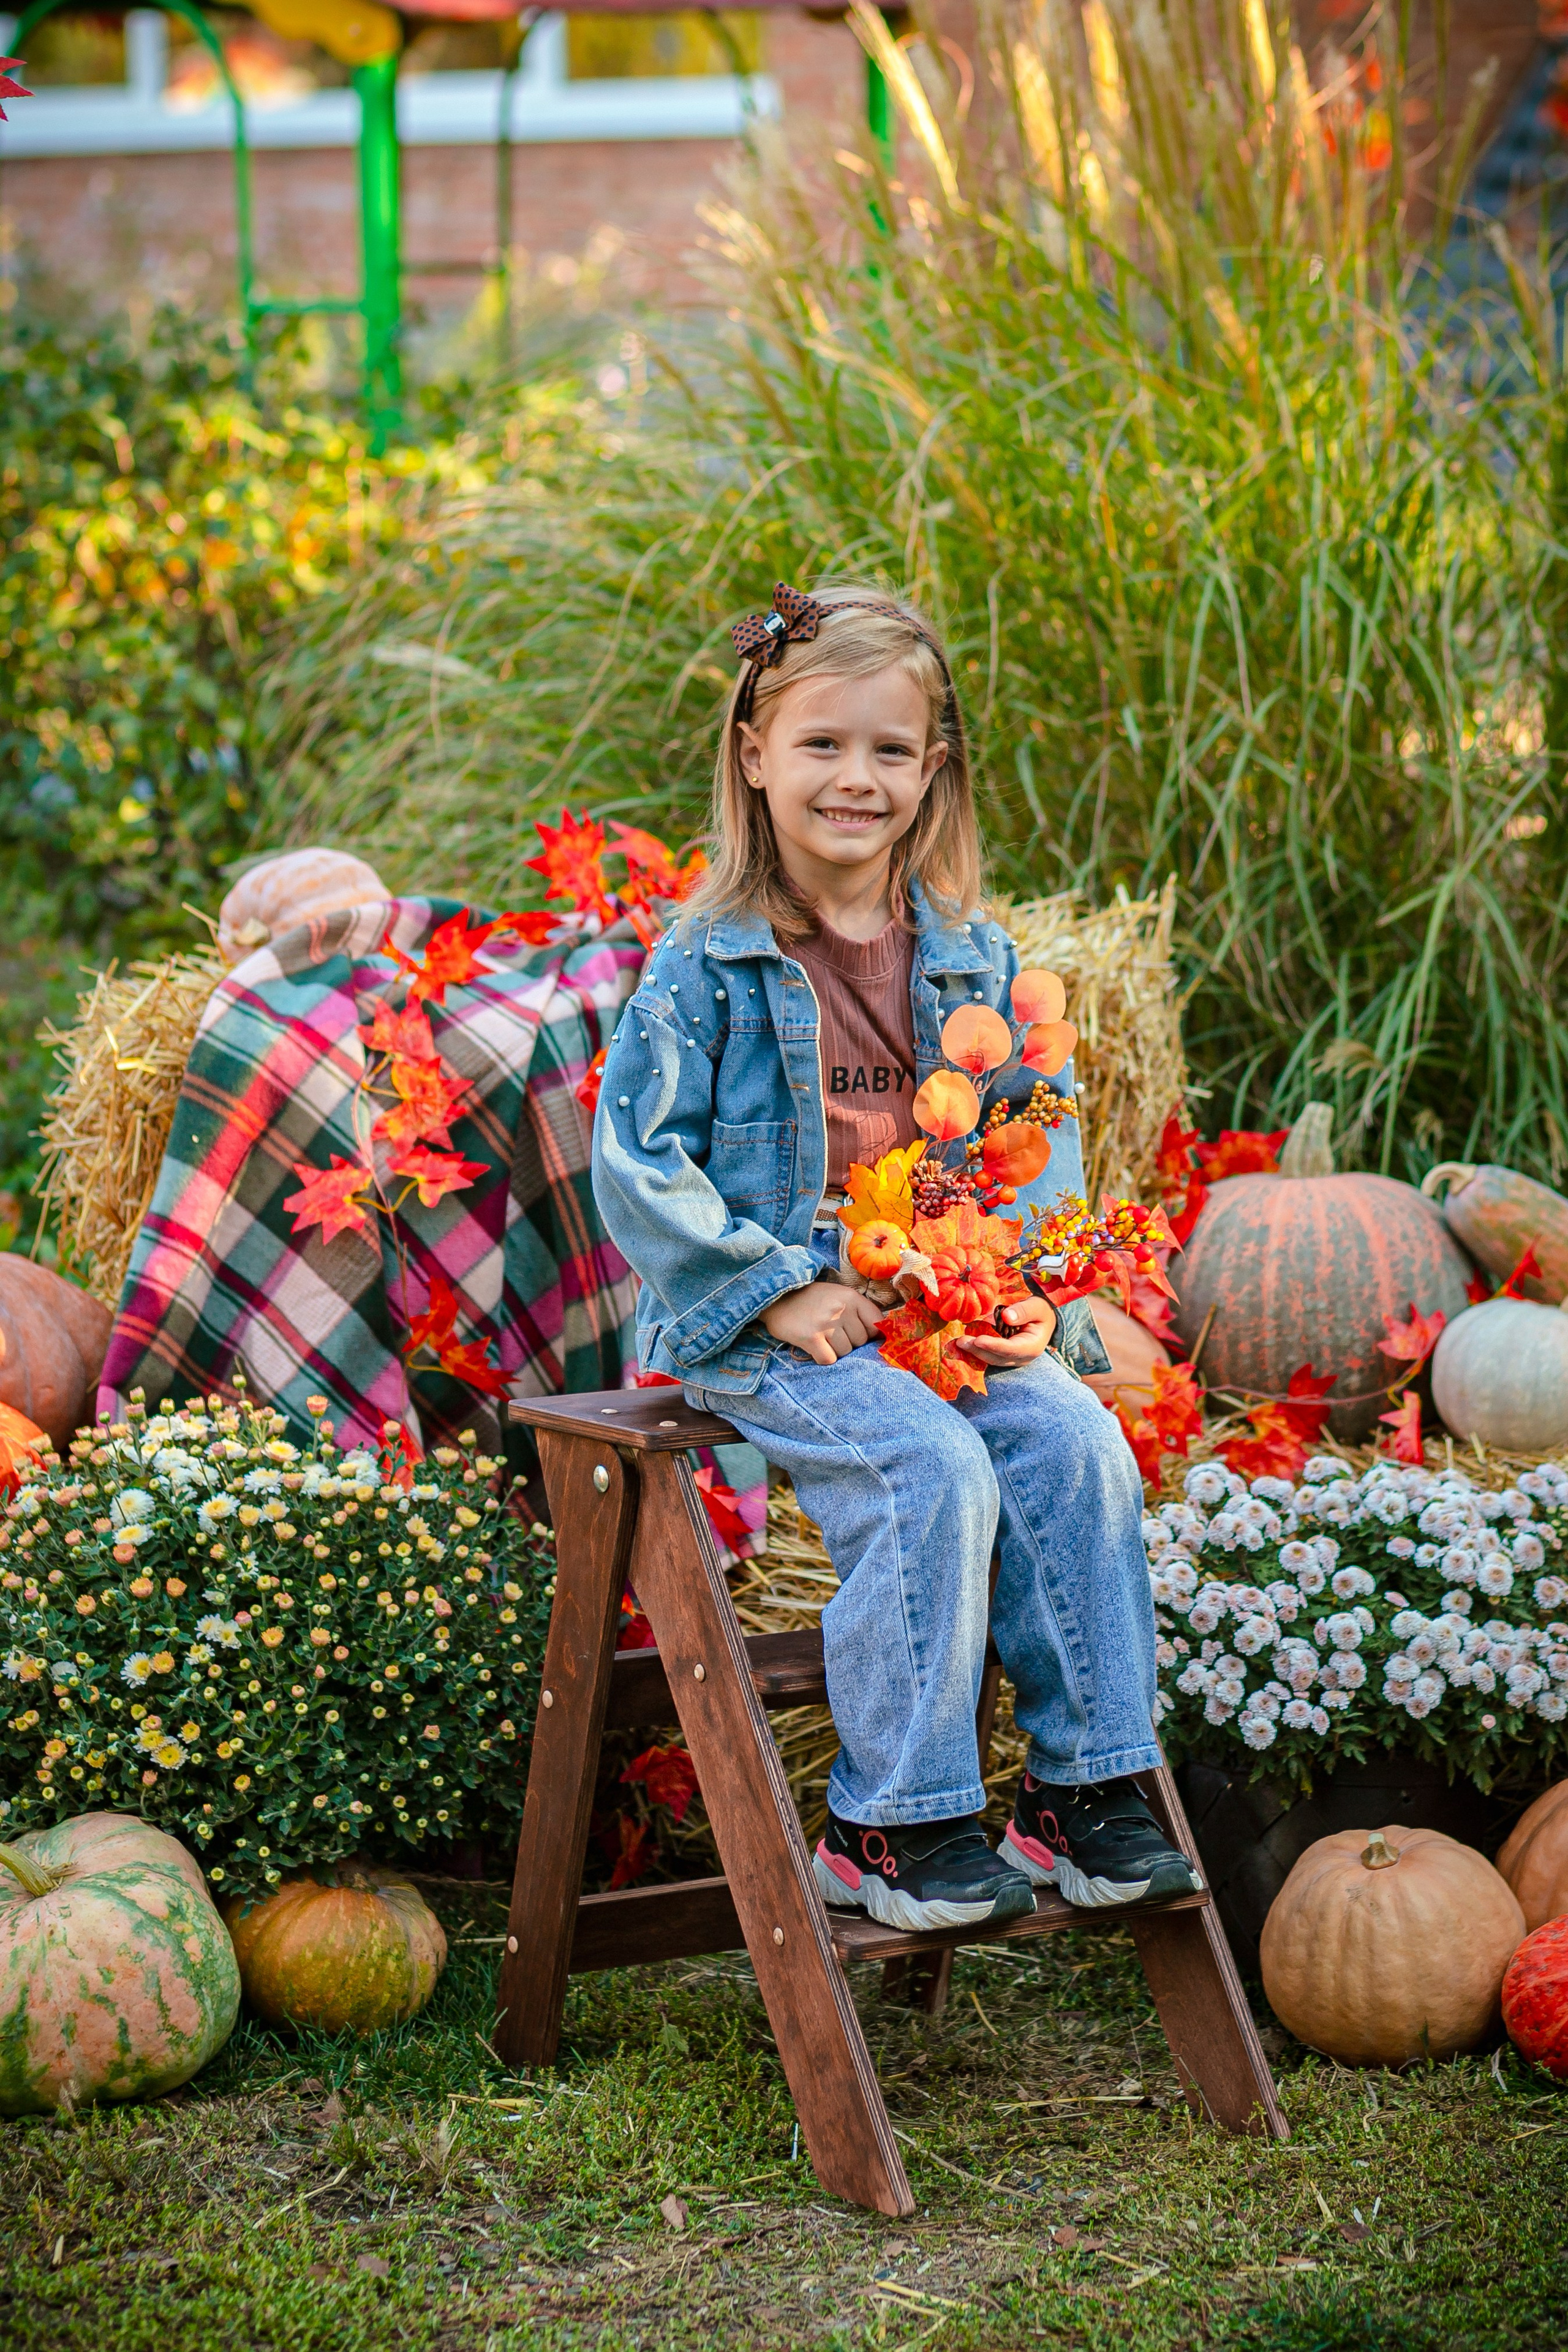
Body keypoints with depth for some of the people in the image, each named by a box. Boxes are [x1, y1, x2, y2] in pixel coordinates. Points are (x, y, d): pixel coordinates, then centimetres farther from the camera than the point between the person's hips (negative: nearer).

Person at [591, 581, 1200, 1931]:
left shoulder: (974, 959, 11)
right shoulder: (710, 965, -4)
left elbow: (1044, 1138, 16)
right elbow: (637, 1163, -8)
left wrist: (1037, 1295, -2)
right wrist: (779, 1290, -16)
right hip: (770, 1327, -5)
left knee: (1076, 1444, -20)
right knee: (932, 1470, -29)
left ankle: (1089, 1788, -8)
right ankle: (893, 1823, -18)